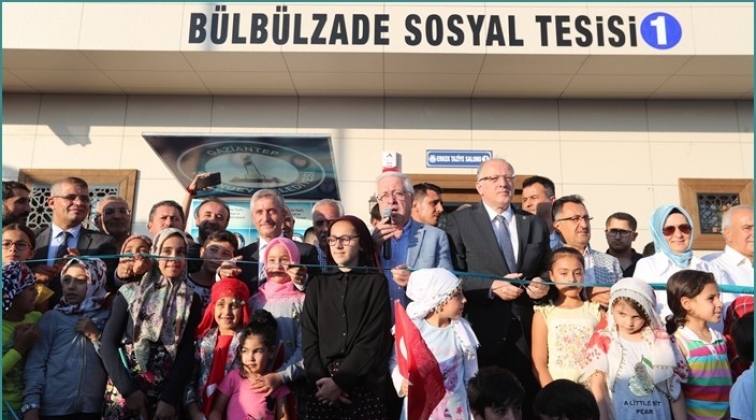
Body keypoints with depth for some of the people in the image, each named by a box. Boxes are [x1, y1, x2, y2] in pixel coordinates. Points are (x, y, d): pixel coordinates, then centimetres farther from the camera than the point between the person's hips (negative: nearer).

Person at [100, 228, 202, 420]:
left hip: (165, 395, 1)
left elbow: (187, 353, -1)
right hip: (123, 391, 0)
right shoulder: (129, 293, 0)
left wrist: (171, 399, -10)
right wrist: (128, 389, -10)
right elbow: (108, 343, -2)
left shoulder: (191, 301, 3)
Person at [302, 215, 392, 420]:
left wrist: (339, 380, -12)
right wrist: (321, 380, -9)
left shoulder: (376, 282, 1)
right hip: (322, 386, 3)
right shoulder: (318, 284, 11)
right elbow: (309, 339, 4)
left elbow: (372, 339, -7)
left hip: (365, 385, -2)